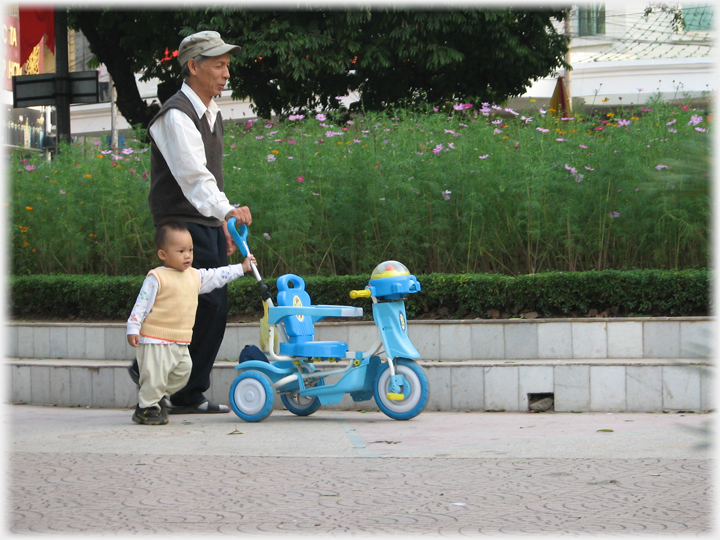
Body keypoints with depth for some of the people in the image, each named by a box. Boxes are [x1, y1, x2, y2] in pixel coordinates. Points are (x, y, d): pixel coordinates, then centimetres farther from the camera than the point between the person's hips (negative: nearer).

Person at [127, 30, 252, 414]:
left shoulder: (212, 114, 16)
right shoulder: (176, 116, -14)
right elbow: (193, 175, -27)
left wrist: (222, 226, 22)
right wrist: (225, 210, -40)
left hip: (209, 223, 9)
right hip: (183, 223, -9)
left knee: (213, 306, 6)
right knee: (209, 303, -14)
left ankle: (188, 395, 12)